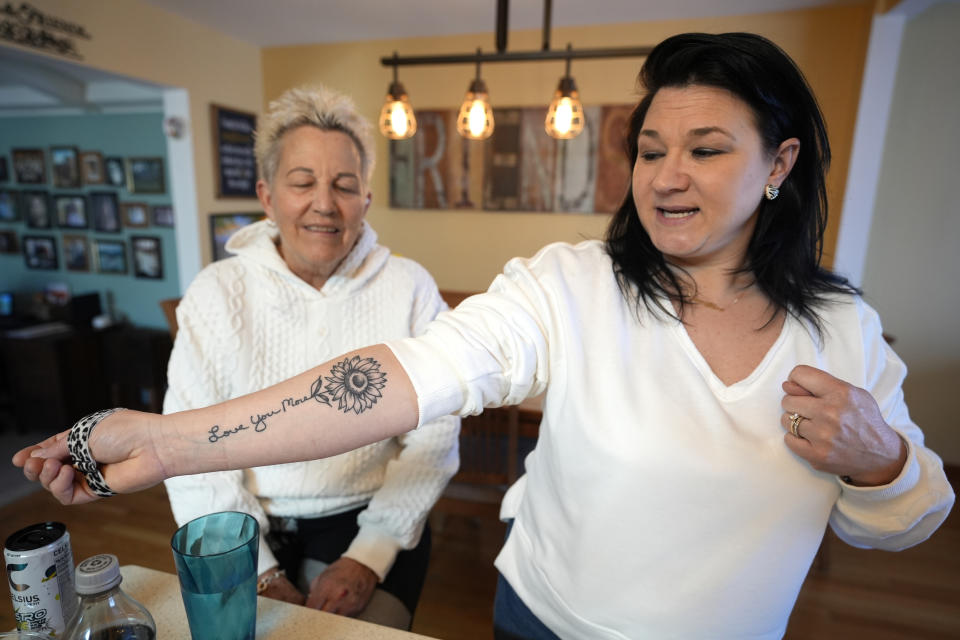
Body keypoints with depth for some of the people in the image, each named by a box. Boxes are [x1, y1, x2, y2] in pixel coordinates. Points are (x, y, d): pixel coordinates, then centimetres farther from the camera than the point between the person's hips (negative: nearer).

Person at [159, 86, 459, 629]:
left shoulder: (410, 289, -8)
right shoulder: (217, 292, -3)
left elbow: (434, 435, -9)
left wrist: (368, 557, -13)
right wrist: (259, 574, -10)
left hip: (369, 525, -1)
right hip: (251, 529, 2)